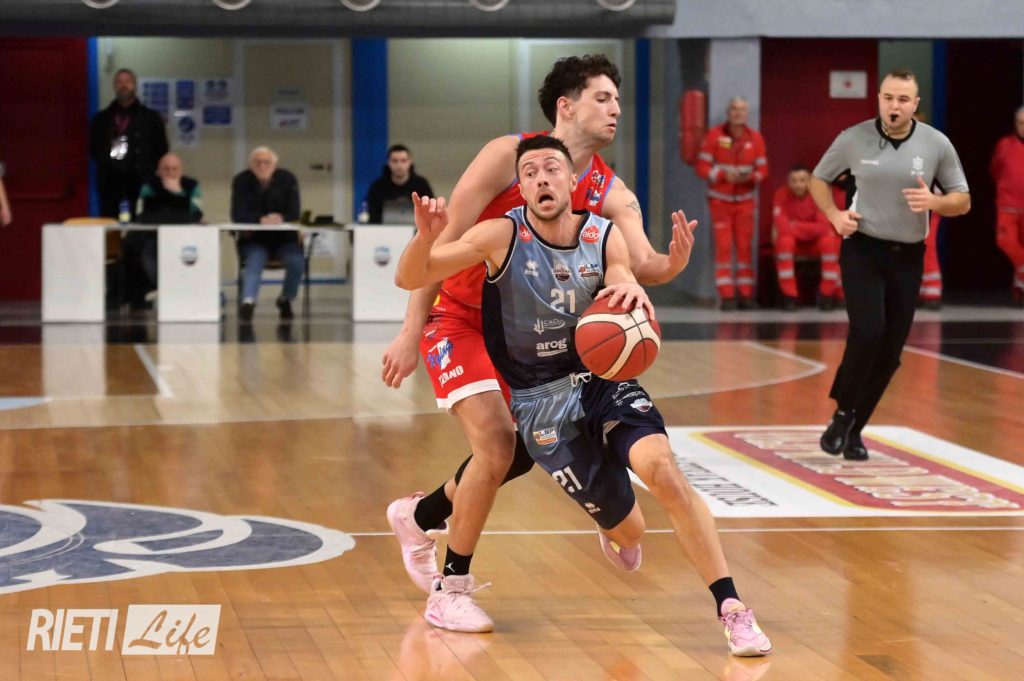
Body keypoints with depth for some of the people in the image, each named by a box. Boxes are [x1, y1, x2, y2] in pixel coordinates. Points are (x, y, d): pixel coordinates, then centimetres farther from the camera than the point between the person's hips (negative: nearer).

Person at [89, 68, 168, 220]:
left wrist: (148, 172, 0)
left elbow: (161, 151, 9)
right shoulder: (101, 119, 17)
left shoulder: (150, 118, 11)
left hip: (141, 185, -2)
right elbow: (93, 149, 20)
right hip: (110, 186, 2)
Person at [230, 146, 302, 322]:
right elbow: (238, 215, -15)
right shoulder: (241, 181, -4)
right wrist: (261, 220, -33)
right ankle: (248, 301, -48)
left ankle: (286, 300, 0)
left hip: (284, 239, 1)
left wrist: (281, 218, -29)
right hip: (254, 240, -1)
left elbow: (294, 214, -8)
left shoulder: (288, 180, -2)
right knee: (254, 261, -33)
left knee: (297, 261, -26)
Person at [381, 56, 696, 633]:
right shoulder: (509, 156, -19)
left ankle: (420, 516, 42)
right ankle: (451, 590, -6)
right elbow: (445, 243, -19)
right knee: (497, 443, -20)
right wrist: (412, 332, -21)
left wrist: (671, 263, -46)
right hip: (458, 318, -7)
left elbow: (642, 263, -21)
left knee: (520, 453, 14)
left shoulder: (612, 195, -6)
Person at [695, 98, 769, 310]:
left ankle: (746, 294, 6)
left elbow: (762, 169, 0)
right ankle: (727, 296, -5)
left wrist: (751, 177, -22)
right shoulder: (714, 135, -10)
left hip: (745, 200, 2)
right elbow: (702, 167, -10)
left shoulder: (755, 138, -4)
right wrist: (723, 175, -25)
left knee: (745, 246, 2)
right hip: (719, 199, -2)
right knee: (723, 246, -6)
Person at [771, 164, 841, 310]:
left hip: (814, 244, 1)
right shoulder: (782, 195, -15)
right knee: (784, 240, -36)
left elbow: (825, 227, -22)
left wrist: (796, 226, -20)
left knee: (830, 240, -31)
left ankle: (826, 294, -14)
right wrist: (810, 230, -19)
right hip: (792, 242, -1)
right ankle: (789, 296, -25)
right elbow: (782, 227, -26)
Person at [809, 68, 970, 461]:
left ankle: (854, 429, 19)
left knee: (890, 351, 3)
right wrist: (834, 215, -6)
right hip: (862, 250, -2)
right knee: (868, 333, -20)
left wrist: (934, 202, -18)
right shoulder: (854, 140, -5)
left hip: (907, 256, 2)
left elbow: (963, 201, 4)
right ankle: (843, 413, 1)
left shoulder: (936, 145, -4)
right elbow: (818, 179, 11)